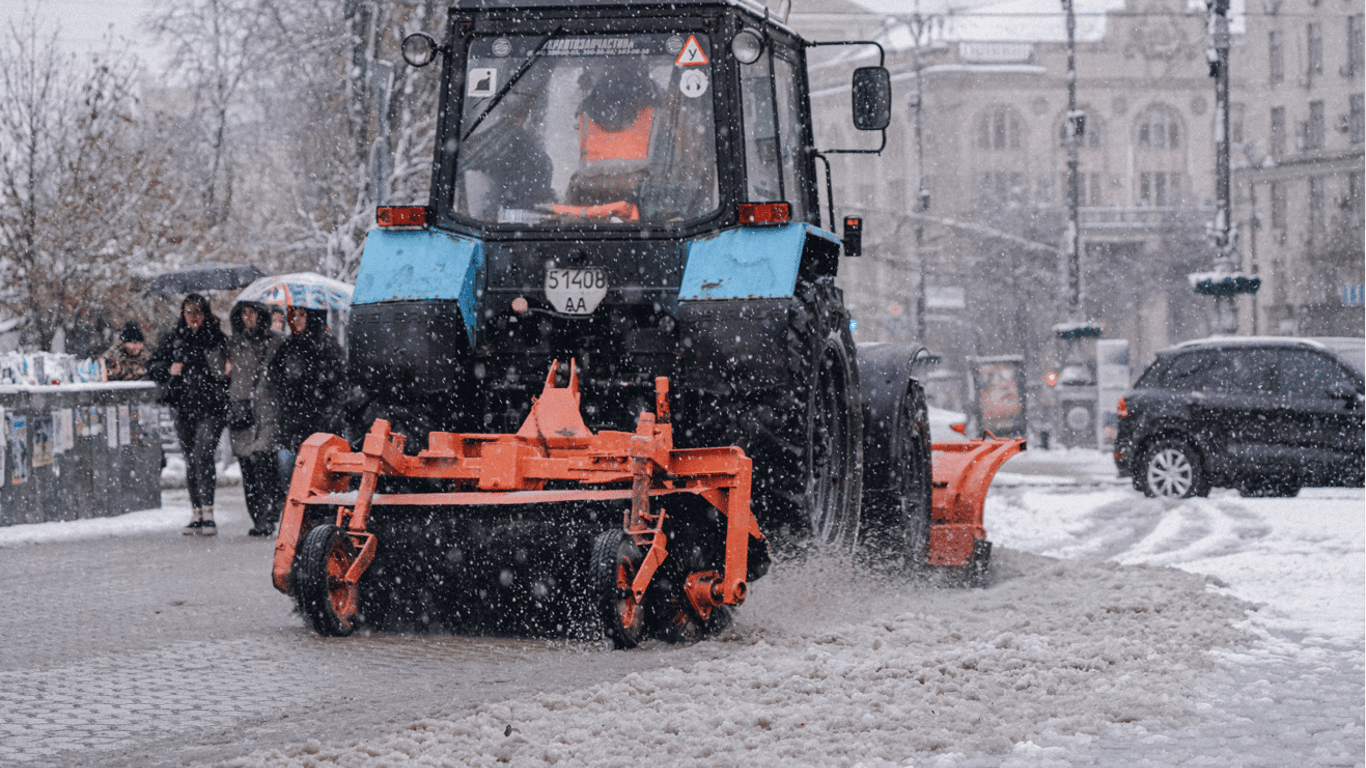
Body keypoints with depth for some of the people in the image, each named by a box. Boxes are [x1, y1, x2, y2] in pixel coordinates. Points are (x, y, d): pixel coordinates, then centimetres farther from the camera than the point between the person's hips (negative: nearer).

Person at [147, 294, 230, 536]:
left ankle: (208, 514, -16)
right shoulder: (174, 339, 9)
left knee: (202, 456, -17)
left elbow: (227, 369, 11)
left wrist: (227, 370, -12)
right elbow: (153, 366, 14)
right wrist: (169, 369, -5)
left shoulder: (217, 338, 2)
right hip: (184, 409, 4)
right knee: (190, 461, 8)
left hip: (211, 409, -4)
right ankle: (197, 515, 16)